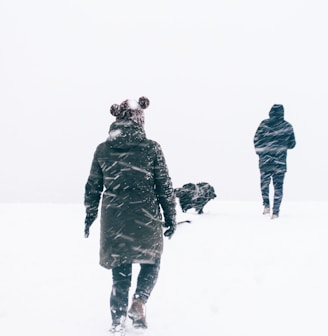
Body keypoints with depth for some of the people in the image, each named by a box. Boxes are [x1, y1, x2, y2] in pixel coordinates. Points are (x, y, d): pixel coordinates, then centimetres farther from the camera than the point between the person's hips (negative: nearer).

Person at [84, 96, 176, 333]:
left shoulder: (102, 150, 1)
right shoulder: (151, 148, -6)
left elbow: (93, 188, 7)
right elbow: (165, 186, -2)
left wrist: (90, 216, 19)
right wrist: (171, 216, 8)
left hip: (113, 220, 2)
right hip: (145, 218, -2)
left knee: (120, 271, 14)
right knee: (151, 262, 18)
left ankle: (118, 319, 15)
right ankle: (139, 302, -3)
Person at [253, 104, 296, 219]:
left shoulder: (264, 124, -4)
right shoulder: (288, 126, 0)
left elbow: (256, 140, -1)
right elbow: (292, 144, 9)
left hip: (265, 159, 0)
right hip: (280, 160, 1)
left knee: (264, 182, 16)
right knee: (278, 186, 7)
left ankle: (266, 206, 6)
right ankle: (275, 212, 5)